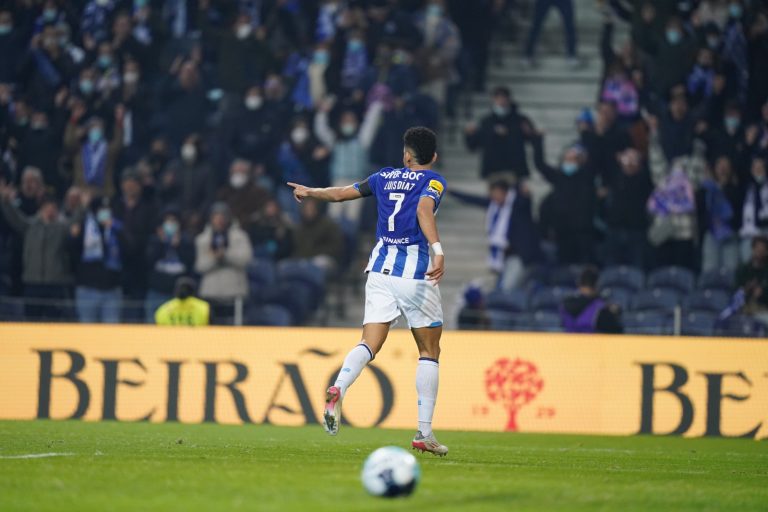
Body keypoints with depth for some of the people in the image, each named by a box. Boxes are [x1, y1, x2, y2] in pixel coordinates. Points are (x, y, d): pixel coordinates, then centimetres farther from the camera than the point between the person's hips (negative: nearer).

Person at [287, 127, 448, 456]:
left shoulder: (385, 177, 15)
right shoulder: (432, 181, 1)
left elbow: (340, 193, 22)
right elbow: (424, 209, -20)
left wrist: (309, 192, 41)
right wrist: (438, 251, -32)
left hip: (380, 268, 4)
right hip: (415, 270, -4)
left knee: (369, 344, -3)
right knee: (429, 352, 7)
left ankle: (338, 388, -35)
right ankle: (424, 433, 2)